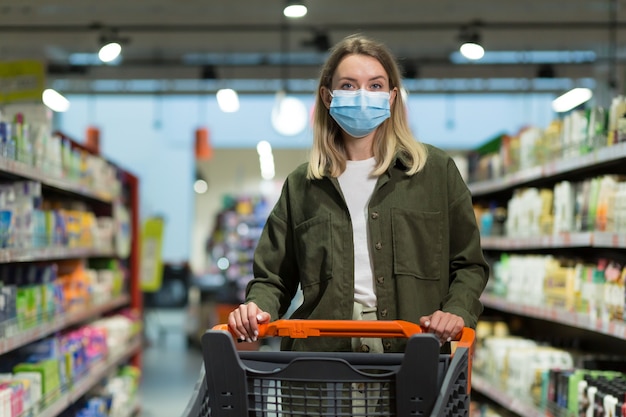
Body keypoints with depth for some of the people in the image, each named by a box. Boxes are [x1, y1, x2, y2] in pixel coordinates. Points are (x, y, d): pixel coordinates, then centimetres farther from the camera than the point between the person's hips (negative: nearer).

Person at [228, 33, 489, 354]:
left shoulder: (436, 171, 13)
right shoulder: (301, 185, 17)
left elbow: (469, 265, 14)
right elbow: (273, 276, 17)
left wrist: (457, 311, -5)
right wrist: (258, 307, -5)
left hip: (411, 350, -1)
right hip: (324, 348, 1)